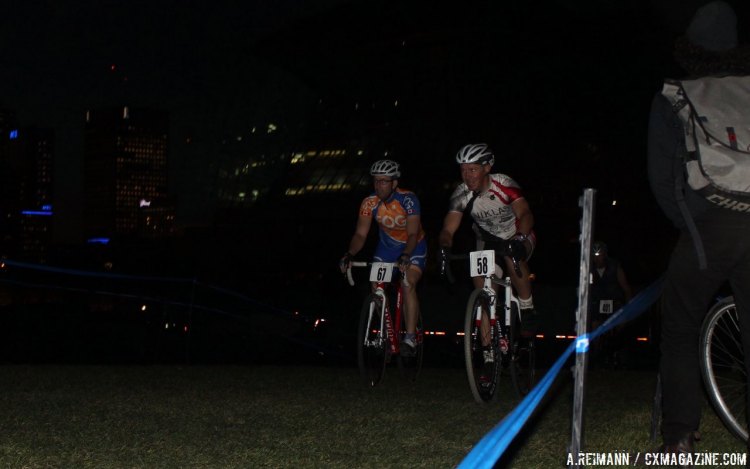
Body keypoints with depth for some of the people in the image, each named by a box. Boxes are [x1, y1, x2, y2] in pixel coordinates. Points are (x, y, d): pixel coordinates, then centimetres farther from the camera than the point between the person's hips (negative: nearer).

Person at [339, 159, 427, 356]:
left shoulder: (408, 199, -28)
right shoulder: (369, 203, -18)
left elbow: (413, 234, -34)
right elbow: (360, 234, -19)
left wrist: (405, 256, -51)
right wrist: (349, 255, -37)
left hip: (413, 246, -4)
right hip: (386, 246, 4)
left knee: (408, 285, -24)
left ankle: (410, 338, -22)